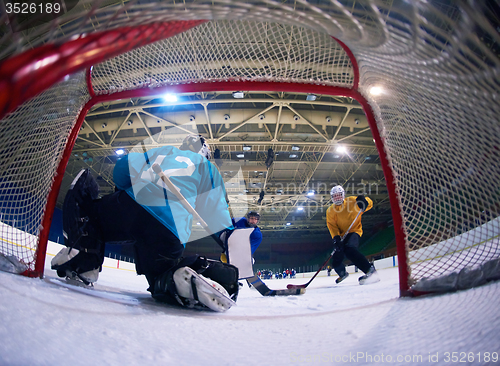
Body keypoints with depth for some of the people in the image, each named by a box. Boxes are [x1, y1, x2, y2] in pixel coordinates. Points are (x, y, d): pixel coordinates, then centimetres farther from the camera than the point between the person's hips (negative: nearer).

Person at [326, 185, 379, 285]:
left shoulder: (352, 201, -6)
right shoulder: (330, 211, 1)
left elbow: (369, 204, -9)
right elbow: (332, 226, -9)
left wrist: (364, 201, -33)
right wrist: (336, 237, -26)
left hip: (354, 231, -4)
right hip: (341, 235, 5)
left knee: (349, 249, -34)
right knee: (336, 260, 5)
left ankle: (369, 269, -30)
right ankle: (342, 273, 38)